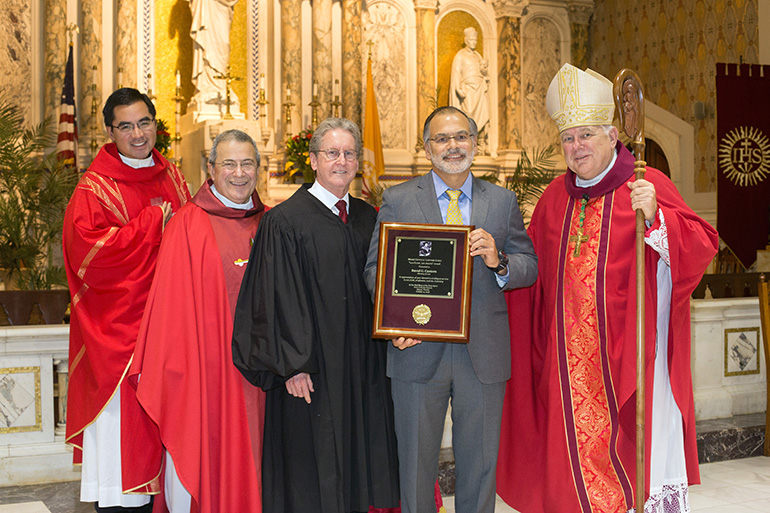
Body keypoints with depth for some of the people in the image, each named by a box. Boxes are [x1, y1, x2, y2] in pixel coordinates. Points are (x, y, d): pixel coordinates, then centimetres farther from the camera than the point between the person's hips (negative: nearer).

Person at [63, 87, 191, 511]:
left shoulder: (172, 180, 12)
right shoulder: (95, 188, -5)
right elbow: (88, 250, -18)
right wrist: (153, 222, -13)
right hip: (117, 327, -5)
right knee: (120, 413, 0)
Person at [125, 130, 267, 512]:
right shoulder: (188, 224, -4)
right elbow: (172, 303, -8)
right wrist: (173, 365, -14)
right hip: (205, 365, -4)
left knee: (247, 460, 11)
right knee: (203, 456, 1)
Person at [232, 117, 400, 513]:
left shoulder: (368, 218, 11)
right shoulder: (284, 221, -7)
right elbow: (277, 297, -10)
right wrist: (292, 366, -14)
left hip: (363, 367, 5)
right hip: (311, 371, -5)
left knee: (361, 462, 12)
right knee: (312, 476, 2)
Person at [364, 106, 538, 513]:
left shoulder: (503, 201, 8)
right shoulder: (397, 201, 3)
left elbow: (530, 267, 6)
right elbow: (376, 268, 0)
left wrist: (498, 260, -16)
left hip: (484, 354, 2)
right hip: (418, 352, -1)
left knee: (479, 461, 12)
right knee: (415, 461, 11)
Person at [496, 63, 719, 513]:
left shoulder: (647, 186, -4)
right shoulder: (556, 197, 12)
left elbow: (702, 245, -15)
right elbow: (532, 266, 23)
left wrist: (655, 218, -29)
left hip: (628, 351, -4)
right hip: (572, 354, 5)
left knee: (644, 447, 0)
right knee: (577, 446, 10)